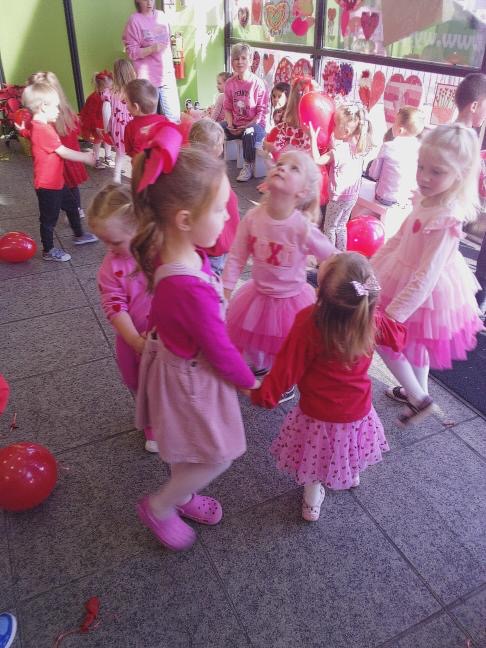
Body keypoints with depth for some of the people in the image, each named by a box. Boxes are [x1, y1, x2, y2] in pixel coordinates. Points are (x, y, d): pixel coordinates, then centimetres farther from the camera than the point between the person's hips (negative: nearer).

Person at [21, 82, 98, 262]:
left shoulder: (41, 126, 7)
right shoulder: (42, 130, -25)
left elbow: (59, 151, 9)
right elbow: (63, 152, -21)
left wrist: (83, 155, 3)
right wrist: (86, 158, -10)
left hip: (56, 181, 10)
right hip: (47, 185, -10)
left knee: (71, 205, 23)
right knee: (49, 218, 5)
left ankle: (79, 235, 42)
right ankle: (48, 251, 20)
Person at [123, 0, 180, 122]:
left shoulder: (161, 15, 12)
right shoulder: (134, 20, -5)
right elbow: (132, 52, -9)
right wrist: (151, 49, -23)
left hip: (167, 76, 5)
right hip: (147, 79, -5)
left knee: (174, 118, 1)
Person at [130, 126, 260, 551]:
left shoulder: (168, 252, -15)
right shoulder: (192, 291, -40)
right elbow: (219, 352, -24)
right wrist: (250, 381, -9)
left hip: (178, 362, 8)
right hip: (192, 378, -8)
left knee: (188, 448, 31)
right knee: (219, 456, 16)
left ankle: (181, 495, 58)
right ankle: (160, 506, 36)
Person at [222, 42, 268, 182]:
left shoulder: (257, 83, -10)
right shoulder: (230, 83, 3)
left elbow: (262, 111, -11)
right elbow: (227, 107, 8)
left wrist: (247, 126, -19)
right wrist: (230, 125, -9)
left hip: (254, 124, -5)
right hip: (235, 124, 5)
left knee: (248, 134, -38)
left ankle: (248, 166, -16)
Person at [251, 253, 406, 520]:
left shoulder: (308, 323, -32)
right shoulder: (372, 320, -19)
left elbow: (286, 369, -22)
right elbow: (398, 337, 4)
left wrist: (263, 396, -6)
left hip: (319, 416, -4)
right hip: (358, 413, 4)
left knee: (315, 454, 24)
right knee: (347, 443, 33)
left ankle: (312, 500, 44)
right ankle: (352, 475, 61)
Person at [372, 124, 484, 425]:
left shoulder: (446, 219, -33)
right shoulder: (427, 199, -7)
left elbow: (426, 275, -33)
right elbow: (400, 238, 6)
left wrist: (392, 315, -31)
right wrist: (371, 266, 10)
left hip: (423, 293, -8)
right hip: (410, 283, 8)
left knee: (388, 340, 7)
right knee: (414, 343, 26)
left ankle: (420, 399, 24)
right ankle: (416, 390, 50)